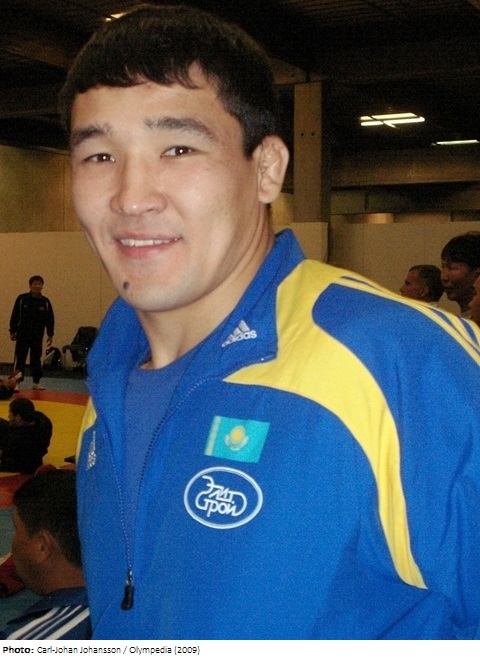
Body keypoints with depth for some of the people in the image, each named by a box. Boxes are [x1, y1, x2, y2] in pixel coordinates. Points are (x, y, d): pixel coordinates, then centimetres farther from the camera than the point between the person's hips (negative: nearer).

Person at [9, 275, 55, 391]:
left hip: (37, 335, 2)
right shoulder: (22, 299, -4)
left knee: (36, 359, 8)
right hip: (22, 334, -2)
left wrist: (50, 334, 3)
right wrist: (12, 331, -1)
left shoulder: (45, 302, 1)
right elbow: (14, 315, 0)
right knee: (20, 359, -2)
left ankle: (36, 382, 17)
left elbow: (50, 319, 5)